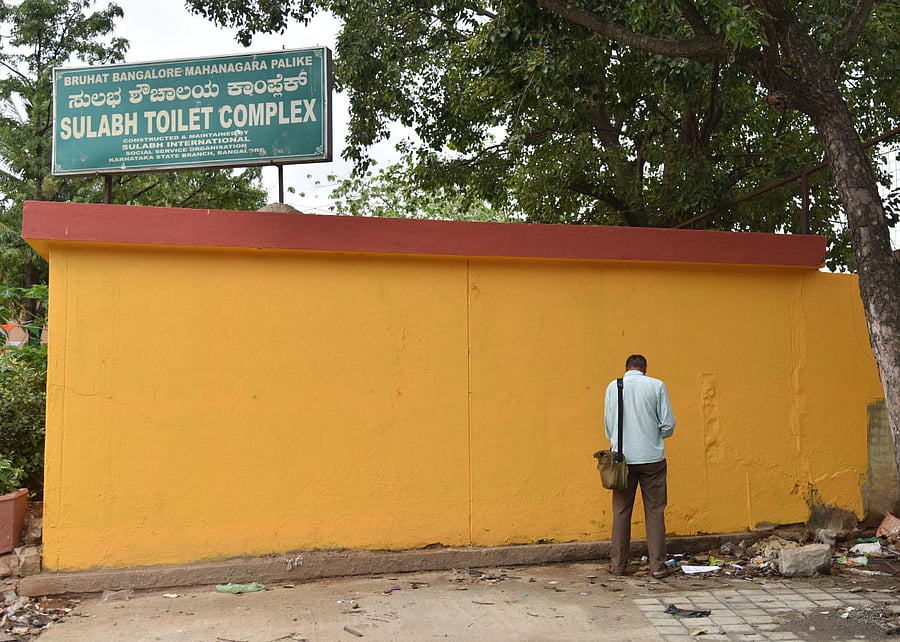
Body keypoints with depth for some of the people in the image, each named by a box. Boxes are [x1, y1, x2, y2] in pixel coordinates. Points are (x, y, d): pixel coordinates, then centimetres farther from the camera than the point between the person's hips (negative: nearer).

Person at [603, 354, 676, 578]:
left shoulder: (613, 387, 2)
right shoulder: (656, 386, -3)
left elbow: (608, 424, 5)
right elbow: (668, 425, -3)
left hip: (623, 458, 1)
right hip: (652, 458, -1)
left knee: (621, 511, 9)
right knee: (655, 511, 6)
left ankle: (618, 565, 13)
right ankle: (658, 566, 8)